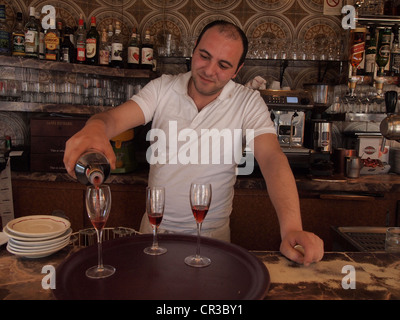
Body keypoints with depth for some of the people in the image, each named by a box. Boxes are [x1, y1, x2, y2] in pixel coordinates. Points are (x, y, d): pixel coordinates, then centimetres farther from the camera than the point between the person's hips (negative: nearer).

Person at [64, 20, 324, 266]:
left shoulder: (249, 103, -10)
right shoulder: (163, 88, -5)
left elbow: (273, 159, -21)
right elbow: (115, 118, -16)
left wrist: (292, 228, -36)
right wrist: (94, 128, -42)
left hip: (212, 235, -1)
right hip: (155, 227, 2)